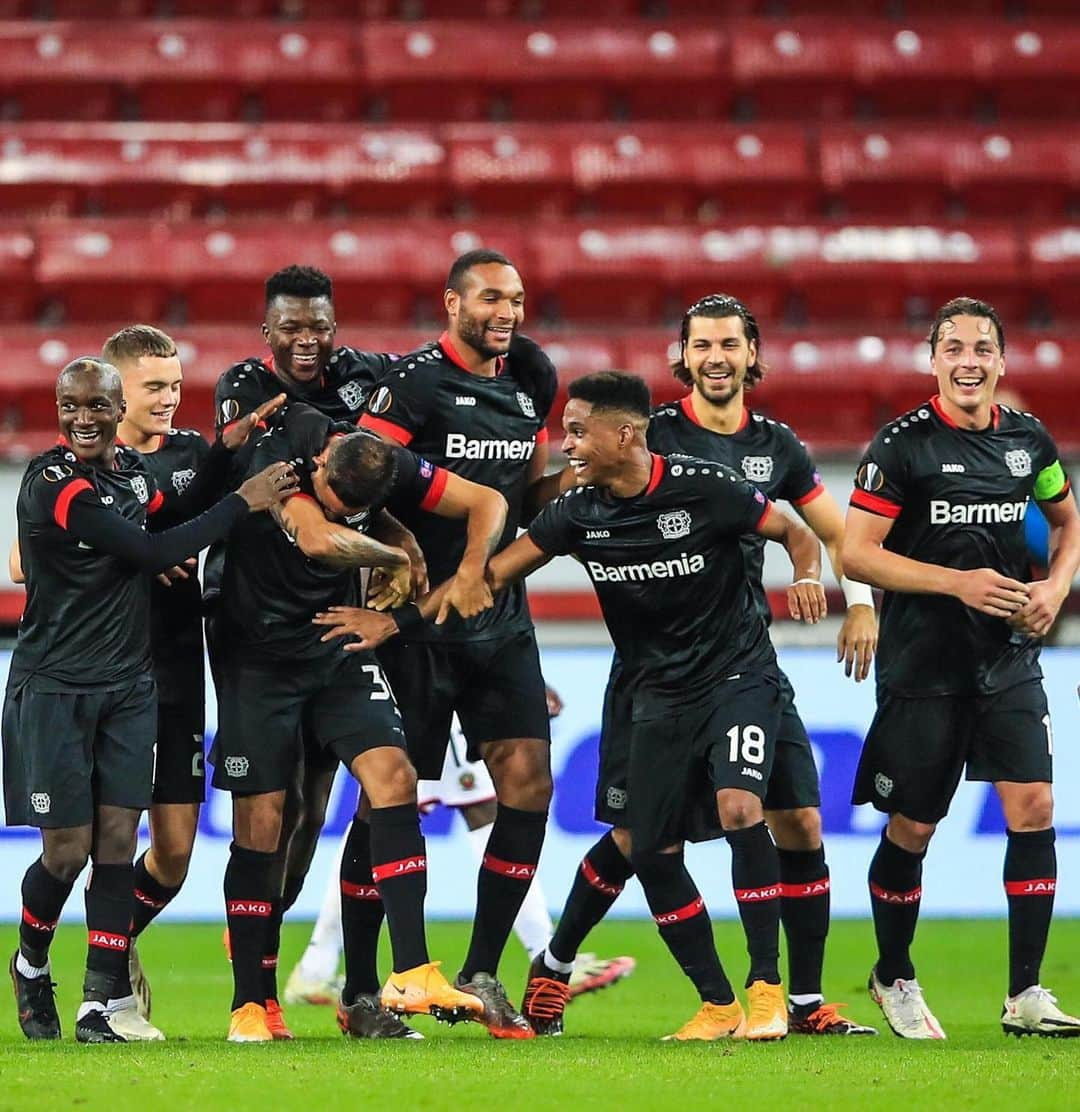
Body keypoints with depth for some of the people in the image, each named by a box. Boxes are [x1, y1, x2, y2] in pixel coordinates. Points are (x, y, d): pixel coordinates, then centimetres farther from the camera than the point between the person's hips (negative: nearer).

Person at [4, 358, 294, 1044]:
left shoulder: (132, 470, 7)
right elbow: (154, 554, -20)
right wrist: (244, 502, -14)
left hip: (128, 686, 6)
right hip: (56, 687, -6)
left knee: (118, 841, -2)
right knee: (68, 851, -2)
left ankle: (100, 1006, 0)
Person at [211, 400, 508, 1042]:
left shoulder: (388, 466, -9)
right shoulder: (279, 447, -21)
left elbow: (487, 502, 0)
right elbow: (318, 538, -33)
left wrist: (472, 568, -18)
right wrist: (399, 560, -18)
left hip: (339, 648, 3)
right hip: (259, 656, -3)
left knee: (393, 774, -16)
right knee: (260, 821, -3)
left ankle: (411, 975, -20)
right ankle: (249, 1005, 7)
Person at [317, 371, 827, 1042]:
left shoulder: (703, 489, -15)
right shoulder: (578, 513, -3)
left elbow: (798, 534, -4)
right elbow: (493, 572, 3)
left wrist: (807, 576, -25)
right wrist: (398, 621, 0)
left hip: (739, 674, -6)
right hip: (662, 694, 6)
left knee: (739, 807, -27)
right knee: (653, 852, 0)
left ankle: (766, 988, -20)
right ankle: (718, 1005, 13)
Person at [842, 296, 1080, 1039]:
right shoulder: (902, 444, -9)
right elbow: (857, 553, -11)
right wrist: (958, 582, -19)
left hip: (1010, 657, 3)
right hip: (923, 664, -3)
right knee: (912, 828, 3)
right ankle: (894, 979, 25)